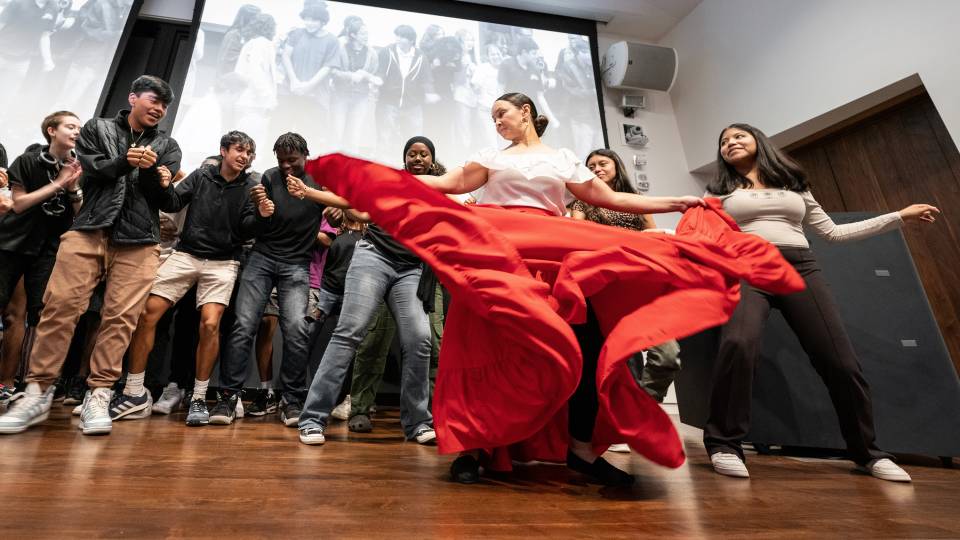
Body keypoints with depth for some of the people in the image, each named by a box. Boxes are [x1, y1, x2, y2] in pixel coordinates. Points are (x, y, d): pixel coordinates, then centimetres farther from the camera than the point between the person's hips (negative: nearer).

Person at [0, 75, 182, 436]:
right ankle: (38, 393, 6)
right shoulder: (96, 129, 17)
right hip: (88, 229, 1)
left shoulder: (167, 147, 17)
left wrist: (149, 171, -12)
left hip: (138, 240, 0)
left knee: (121, 316, -7)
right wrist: (124, 163, -11)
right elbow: (86, 171, 2)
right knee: (60, 304, -5)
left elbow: (164, 197, 6)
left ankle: (98, 396, -1)